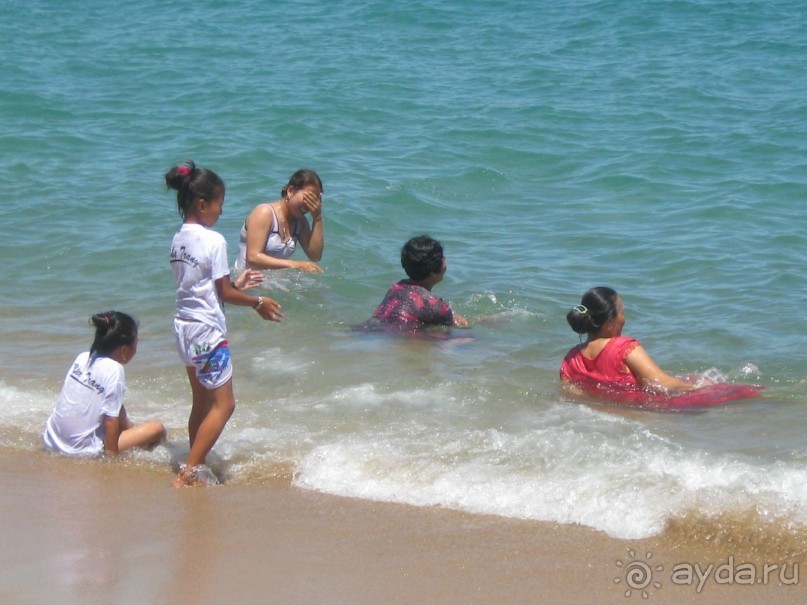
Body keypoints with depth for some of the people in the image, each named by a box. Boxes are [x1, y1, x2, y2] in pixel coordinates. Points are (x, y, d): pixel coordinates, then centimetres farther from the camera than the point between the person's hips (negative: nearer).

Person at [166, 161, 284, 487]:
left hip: (183, 327, 8)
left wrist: (236, 283, 22)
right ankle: (190, 470, -6)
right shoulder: (214, 241, -17)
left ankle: (195, 467, 21)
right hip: (207, 331, -8)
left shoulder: (178, 240, 6)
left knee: (202, 403, 17)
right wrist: (258, 303, 0)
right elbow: (225, 294, -14)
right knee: (223, 404, -1)